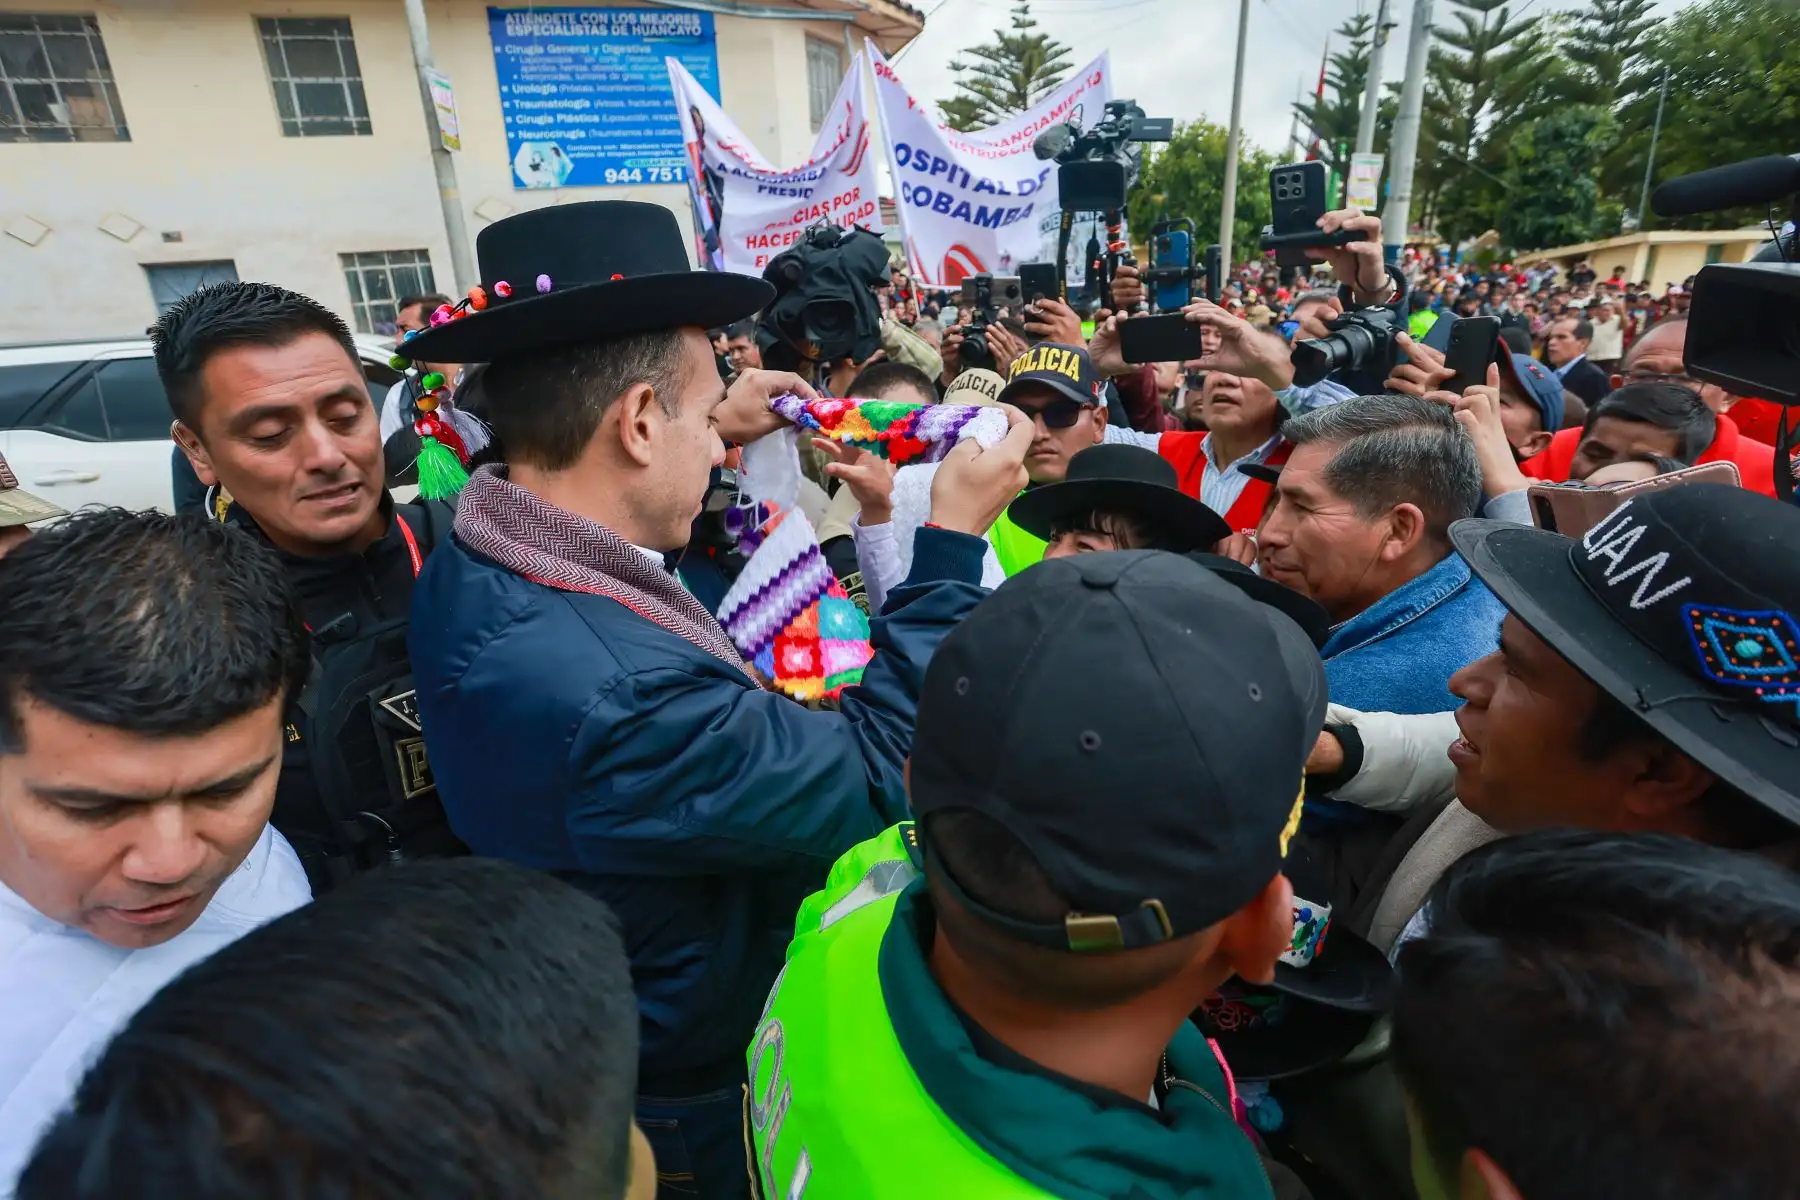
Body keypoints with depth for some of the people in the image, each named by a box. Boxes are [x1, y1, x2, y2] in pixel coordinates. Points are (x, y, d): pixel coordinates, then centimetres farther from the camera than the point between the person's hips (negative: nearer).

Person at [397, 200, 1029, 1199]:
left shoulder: (468, 571, -13)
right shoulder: (620, 702, -42)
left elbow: (588, 510, 11)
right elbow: (877, 777, -30)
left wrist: (709, 441, 8)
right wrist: (951, 543, -24)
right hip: (691, 1097, -7)